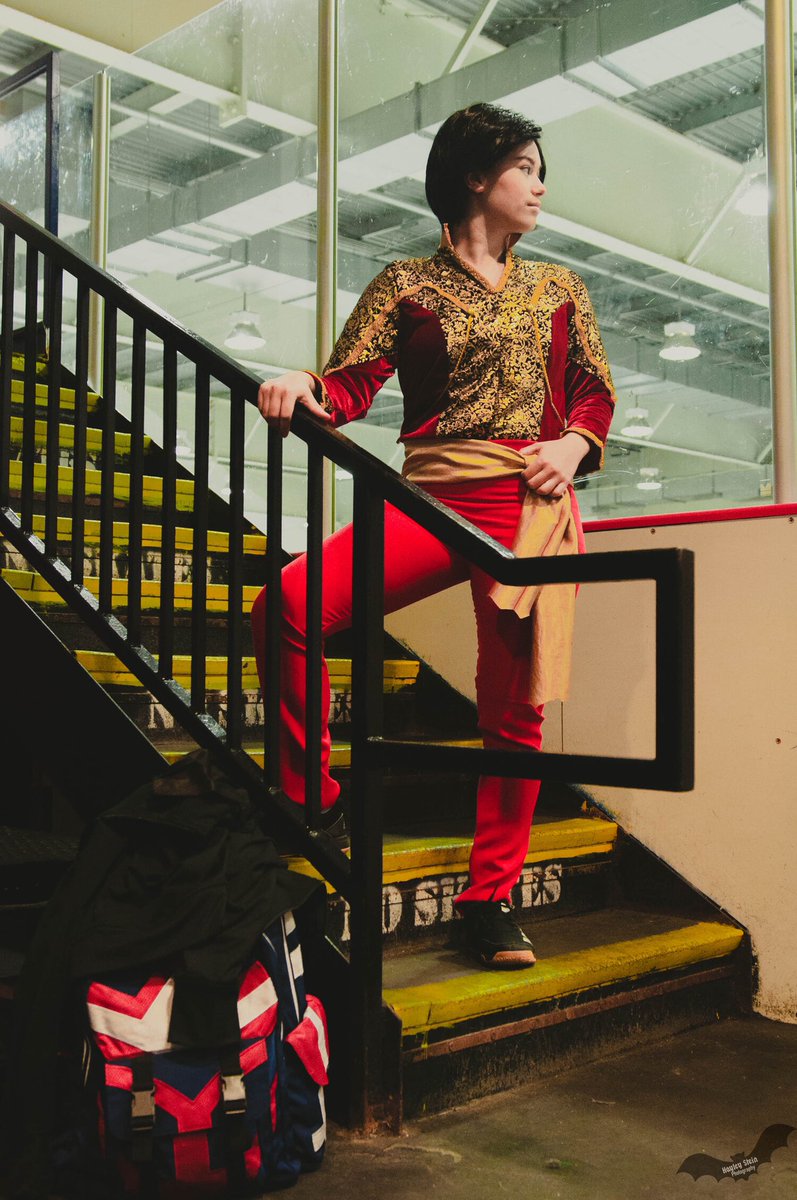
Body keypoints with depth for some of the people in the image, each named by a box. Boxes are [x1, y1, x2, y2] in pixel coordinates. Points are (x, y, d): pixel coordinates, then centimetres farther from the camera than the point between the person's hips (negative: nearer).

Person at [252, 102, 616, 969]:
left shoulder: (557, 289, 22)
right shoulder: (407, 285, 13)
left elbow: (595, 391, 20)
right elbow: (354, 382, 1)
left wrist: (573, 444, -1)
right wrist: (304, 388, -21)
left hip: (531, 505, 2)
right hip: (431, 498, -1)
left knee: (515, 708, -5)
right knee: (288, 605, -23)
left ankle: (490, 898, 9)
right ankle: (311, 801, -6)